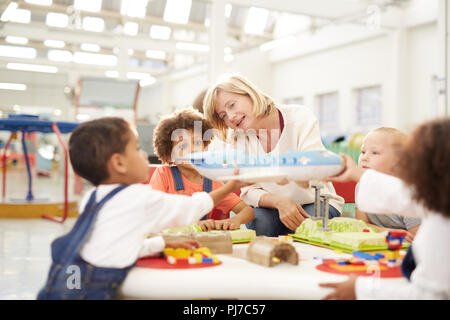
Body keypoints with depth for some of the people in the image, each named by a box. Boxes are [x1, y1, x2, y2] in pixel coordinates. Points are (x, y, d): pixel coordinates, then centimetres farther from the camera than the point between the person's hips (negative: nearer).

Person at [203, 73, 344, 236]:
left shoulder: (300, 117, -15)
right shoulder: (237, 138, -6)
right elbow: (250, 191, -10)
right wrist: (279, 202, -33)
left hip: (316, 202, -1)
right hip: (272, 206, 2)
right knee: (259, 221, -31)